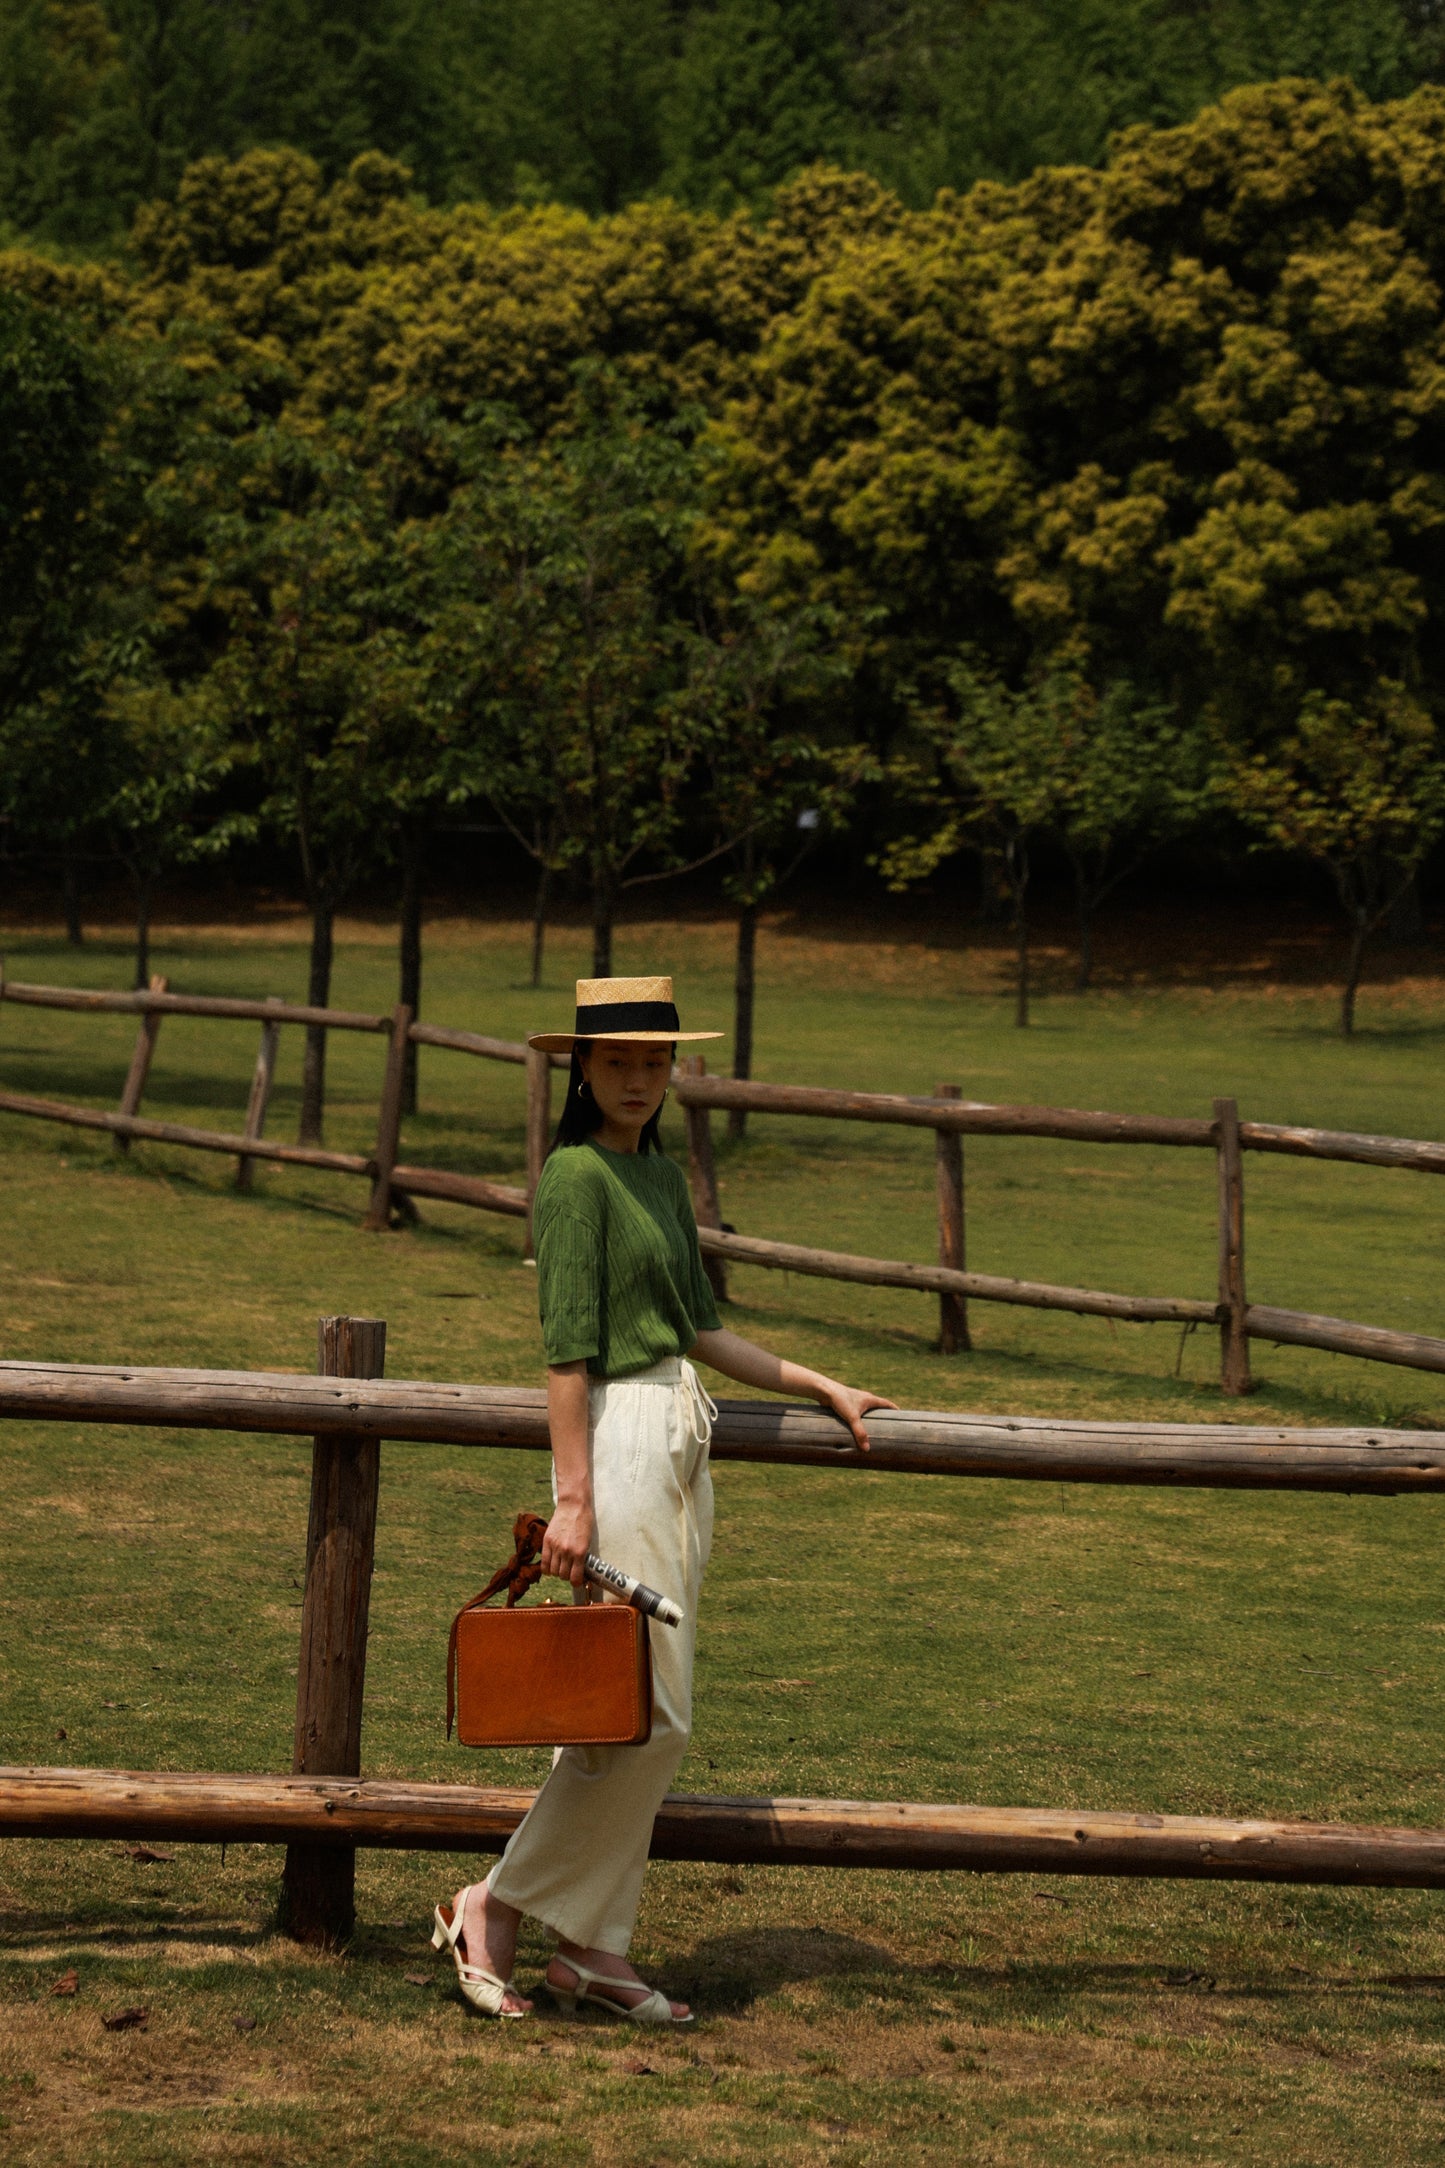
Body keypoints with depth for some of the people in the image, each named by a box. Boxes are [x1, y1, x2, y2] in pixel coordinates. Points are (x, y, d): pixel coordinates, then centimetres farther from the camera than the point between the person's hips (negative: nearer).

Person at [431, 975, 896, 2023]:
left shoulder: (664, 1175, 15)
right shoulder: (577, 1174, -11)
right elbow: (569, 1345, -15)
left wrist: (825, 1388, 25)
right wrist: (574, 1496, -18)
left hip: (681, 1436, 9)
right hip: (620, 1437, -9)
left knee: (643, 1716, 9)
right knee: (646, 1712, -9)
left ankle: (595, 1946, 14)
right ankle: (496, 1906, 2)